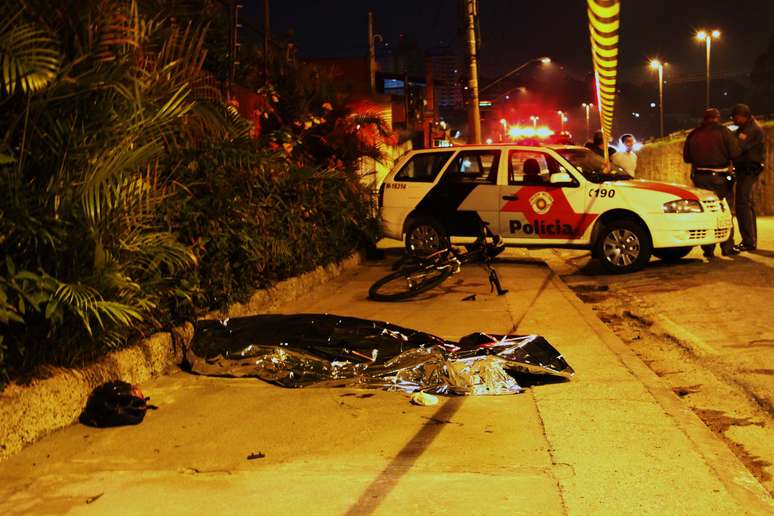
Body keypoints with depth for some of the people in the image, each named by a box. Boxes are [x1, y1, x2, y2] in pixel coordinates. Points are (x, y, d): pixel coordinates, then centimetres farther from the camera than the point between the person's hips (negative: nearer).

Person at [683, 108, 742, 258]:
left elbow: (686, 158, 12)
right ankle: (727, 247, 4)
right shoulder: (723, 131, -4)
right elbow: (736, 153, -11)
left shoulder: (693, 134, 7)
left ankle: (708, 249, 4)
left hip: (700, 177, 3)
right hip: (720, 177, -3)